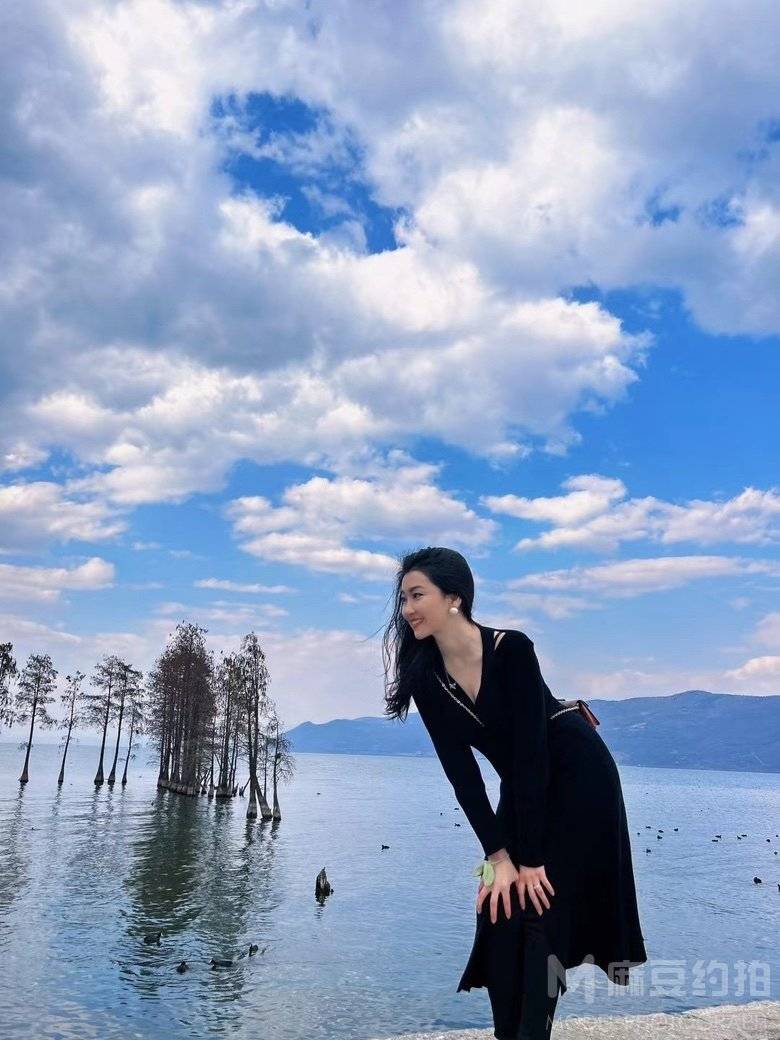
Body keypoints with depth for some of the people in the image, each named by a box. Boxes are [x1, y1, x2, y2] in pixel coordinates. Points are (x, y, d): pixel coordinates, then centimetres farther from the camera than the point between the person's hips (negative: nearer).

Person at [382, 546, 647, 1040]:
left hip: (578, 776, -5)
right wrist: (499, 856, -15)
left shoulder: (512, 649, -27)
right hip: (522, 788, 6)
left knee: (539, 905, -6)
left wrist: (530, 858, -22)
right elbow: (461, 771, -11)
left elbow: (531, 753, -26)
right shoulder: (424, 677, -11)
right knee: (498, 907, 2)